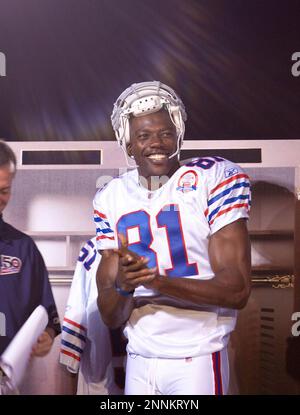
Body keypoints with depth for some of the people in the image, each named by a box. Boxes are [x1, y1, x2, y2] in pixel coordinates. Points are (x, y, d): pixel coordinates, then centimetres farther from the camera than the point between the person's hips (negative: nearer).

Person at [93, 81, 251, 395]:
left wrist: (157, 280, -28)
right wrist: (122, 285, -23)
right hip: (139, 360, 4)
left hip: (198, 359, -3)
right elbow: (111, 317, -1)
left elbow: (237, 290, -16)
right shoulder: (111, 198, 1)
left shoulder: (215, 178, -11)